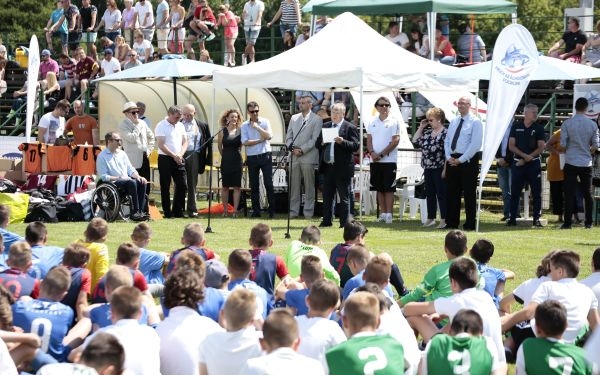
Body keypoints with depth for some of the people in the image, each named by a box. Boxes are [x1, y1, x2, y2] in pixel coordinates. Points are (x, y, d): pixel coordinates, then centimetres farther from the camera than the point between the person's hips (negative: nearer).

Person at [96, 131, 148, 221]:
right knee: (132, 182, -33)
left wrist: (138, 176, -3)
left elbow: (130, 169, 18)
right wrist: (118, 178, -19)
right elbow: (103, 177, -9)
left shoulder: (122, 153, 19)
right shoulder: (102, 156, -1)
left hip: (126, 180, 6)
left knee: (142, 183, -23)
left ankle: (140, 211, -27)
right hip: (113, 183, -6)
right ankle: (135, 211, -32)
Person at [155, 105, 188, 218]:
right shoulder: (161, 126, -7)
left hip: (178, 159, 6)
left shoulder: (180, 126, 12)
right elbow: (161, 145, -13)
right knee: (165, 187, 0)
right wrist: (174, 156, -14)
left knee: (182, 186, 3)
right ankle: (167, 212, 5)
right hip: (165, 159, -6)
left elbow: (185, 142, 12)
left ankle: (178, 211, 13)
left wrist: (180, 155, -5)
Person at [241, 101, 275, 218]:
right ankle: (256, 211, 11)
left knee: (268, 183, -5)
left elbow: (269, 136, -10)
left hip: (265, 156, -2)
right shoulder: (244, 126, 5)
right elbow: (245, 142, -6)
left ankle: (272, 210, -1)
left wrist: (257, 127, -13)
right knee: (254, 185, 5)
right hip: (252, 158, 2)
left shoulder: (265, 122, 3)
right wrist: (260, 140, -8)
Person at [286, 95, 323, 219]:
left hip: (308, 157, -4)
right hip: (294, 157, 4)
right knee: (294, 186, 5)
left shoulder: (316, 120, 0)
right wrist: (292, 148, -4)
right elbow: (288, 136, 15)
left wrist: (302, 150, -12)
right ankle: (293, 211, 9)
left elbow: (315, 139, -7)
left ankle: (308, 212, 4)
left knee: (309, 187, 0)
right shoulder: (294, 118, 16)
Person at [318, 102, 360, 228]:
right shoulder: (325, 126, 15)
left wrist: (342, 142, -23)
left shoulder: (350, 128, -3)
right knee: (327, 195, 10)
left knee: (344, 197, 0)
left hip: (342, 168, -6)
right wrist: (322, 143, -4)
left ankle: (345, 221, 4)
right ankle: (327, 220, 17)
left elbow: (356, 146, -10)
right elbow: (318, 143, 18)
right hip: (327, 166, 6)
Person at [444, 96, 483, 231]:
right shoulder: (454, 122, 15)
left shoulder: (475, 122, -6)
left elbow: (475, 144, -14)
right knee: (452, 193, 8)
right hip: (452, 161, 6)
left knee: (469, 194, -3)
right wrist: (449, 157, -2)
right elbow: (447, 141, 16)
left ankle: (470, 224, 1)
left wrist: (460, 160, -16)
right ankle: (451, 223, 14)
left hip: (468, 161, -6)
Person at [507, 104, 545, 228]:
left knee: (536, 192, -1)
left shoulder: (539, 128, 2)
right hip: (517, 163, 1)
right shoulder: (516, 126, 5)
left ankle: (536, 219, 3)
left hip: (534, 163, -1)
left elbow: (541, 148, -2)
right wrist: (524, 155, -14)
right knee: (515, 192, 2)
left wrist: (525, 160, -9)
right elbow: (511, 146, 1)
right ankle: (512, 218, 7)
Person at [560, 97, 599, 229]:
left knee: (569, 194, -2)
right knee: (587, 194, 11)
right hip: (586, 163, 2)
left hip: (571, 163, -2)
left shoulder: (567, 124, -8)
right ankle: (588, 222, 13)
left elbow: (563, 144, -7)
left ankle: (567, 223, -5)